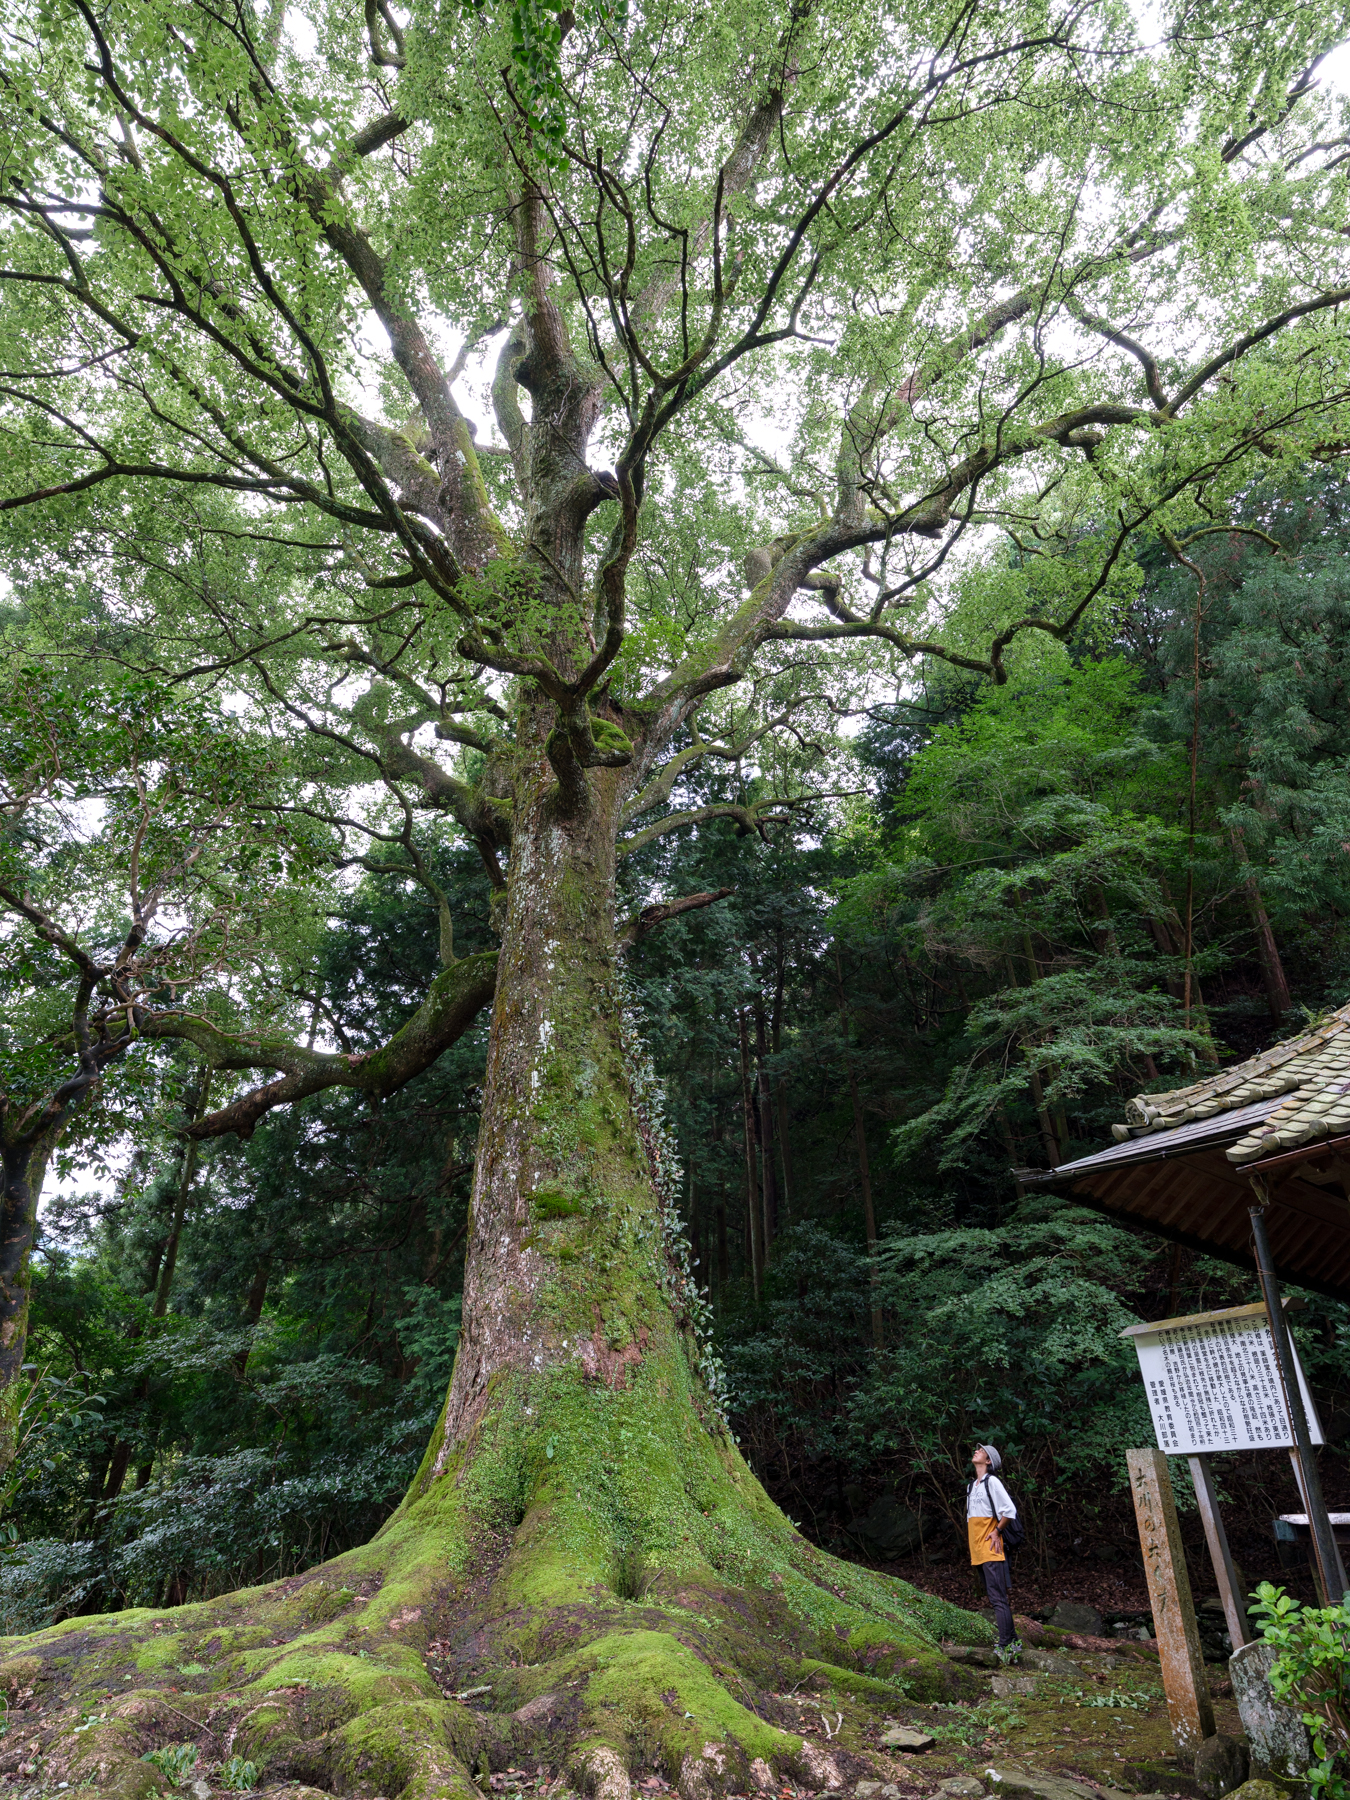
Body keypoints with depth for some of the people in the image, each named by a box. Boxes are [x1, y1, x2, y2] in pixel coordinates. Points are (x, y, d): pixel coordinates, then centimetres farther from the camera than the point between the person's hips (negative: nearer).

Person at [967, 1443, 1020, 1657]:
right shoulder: (971, 1486, 18)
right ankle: (1012, 1641, 20)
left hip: (991, 1551, -9)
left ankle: (1005, 1646, -9)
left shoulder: (992, 1481, -8)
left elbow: (1010, 1510, -14)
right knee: (996, 1598, 12)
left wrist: (996, 1531, -10)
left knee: (998, 1598, -10)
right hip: (978, 1554, 9)